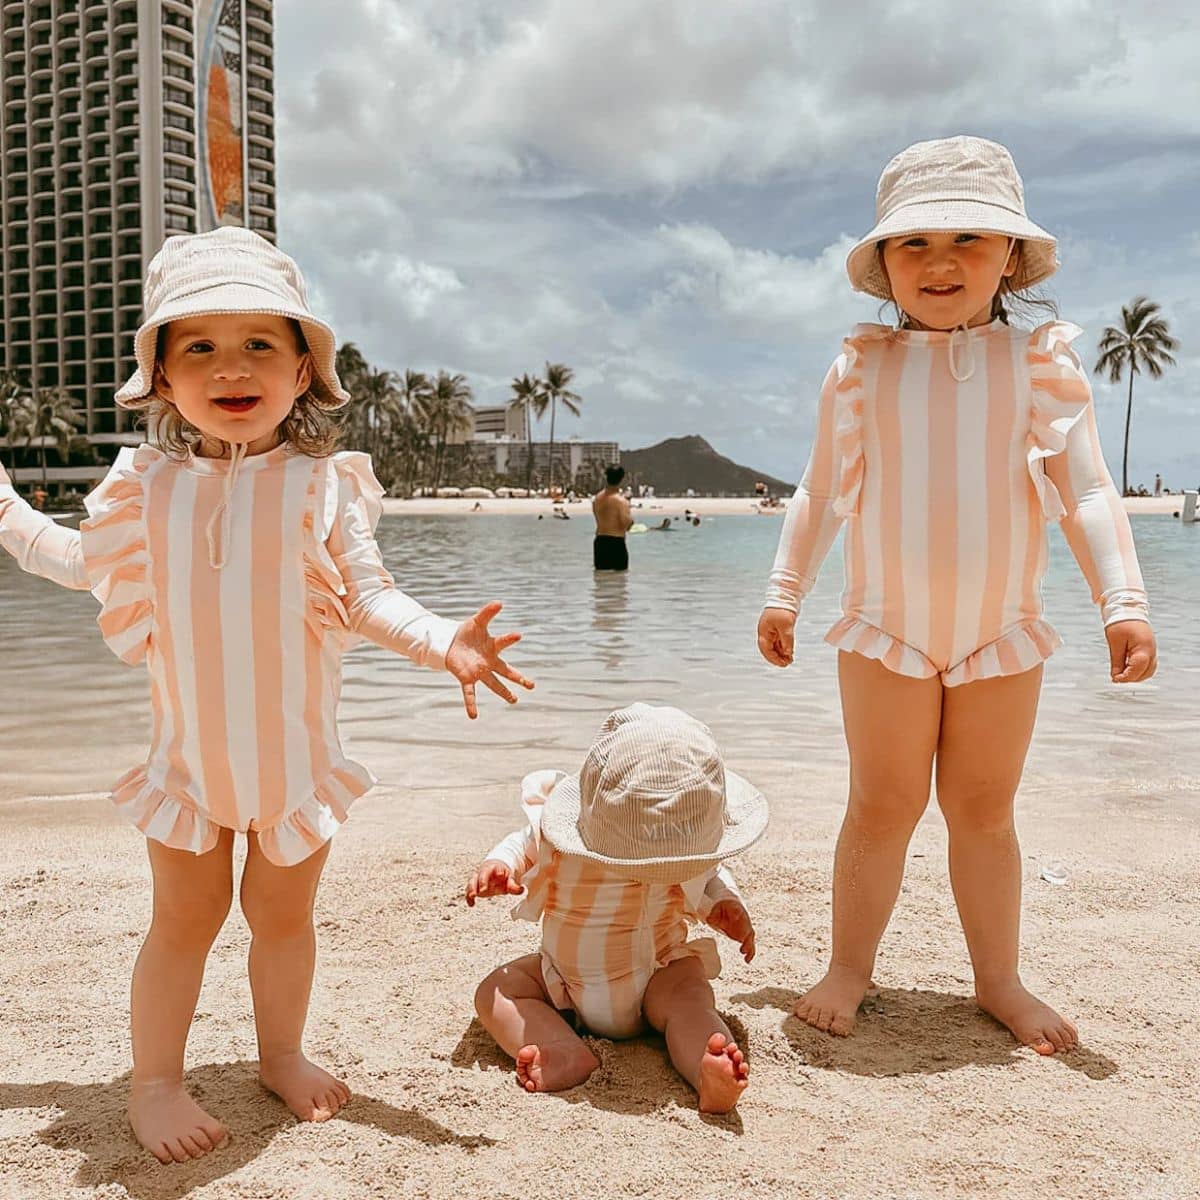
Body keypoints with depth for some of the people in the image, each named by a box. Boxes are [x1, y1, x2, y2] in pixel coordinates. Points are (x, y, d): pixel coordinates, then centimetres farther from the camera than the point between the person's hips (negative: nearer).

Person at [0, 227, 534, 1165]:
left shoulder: (324, 485, -8)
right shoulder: (147, 485, -2)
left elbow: (366, 597, -8)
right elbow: (89, 563, 16)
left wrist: (443, 641, -24)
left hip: (297, 752, 0)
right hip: (191, 752, 1)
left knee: (283, 910, 15)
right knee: (185, 915, 9)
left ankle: (282, 1052, 37)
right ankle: (155, 1080, 28)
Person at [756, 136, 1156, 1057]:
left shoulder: (1041, 363, -1)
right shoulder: (861, 370, 0)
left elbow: (1087, 492, -2)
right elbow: (822, 495, 8)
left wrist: (1124, 603, -10)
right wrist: (784, 593, 8)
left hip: (1002, 637, 1)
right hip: (886, 635, 0)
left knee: (985, 810, 11)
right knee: (882, 808, 6)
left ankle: (999, 979, 26)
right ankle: (850, 965, 23)